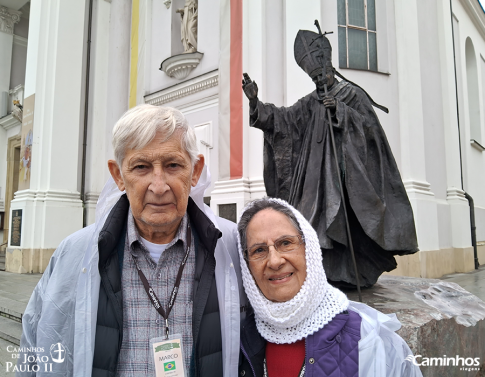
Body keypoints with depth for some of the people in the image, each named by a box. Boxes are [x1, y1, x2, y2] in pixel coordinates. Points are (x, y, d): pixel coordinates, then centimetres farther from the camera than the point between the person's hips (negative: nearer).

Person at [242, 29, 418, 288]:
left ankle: (350, 274, 2)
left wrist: (339, 110, -16)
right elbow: (284, 119, 5)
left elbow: (369, 125, -5)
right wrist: (255, 103, -7)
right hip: (319, 171, 4)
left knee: (346, 220, -7)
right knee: (323, 219, -2)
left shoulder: (353, 94, 5)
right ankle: (331, 274, 3)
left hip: (347, 170, -3)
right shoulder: (310, 103, 15)